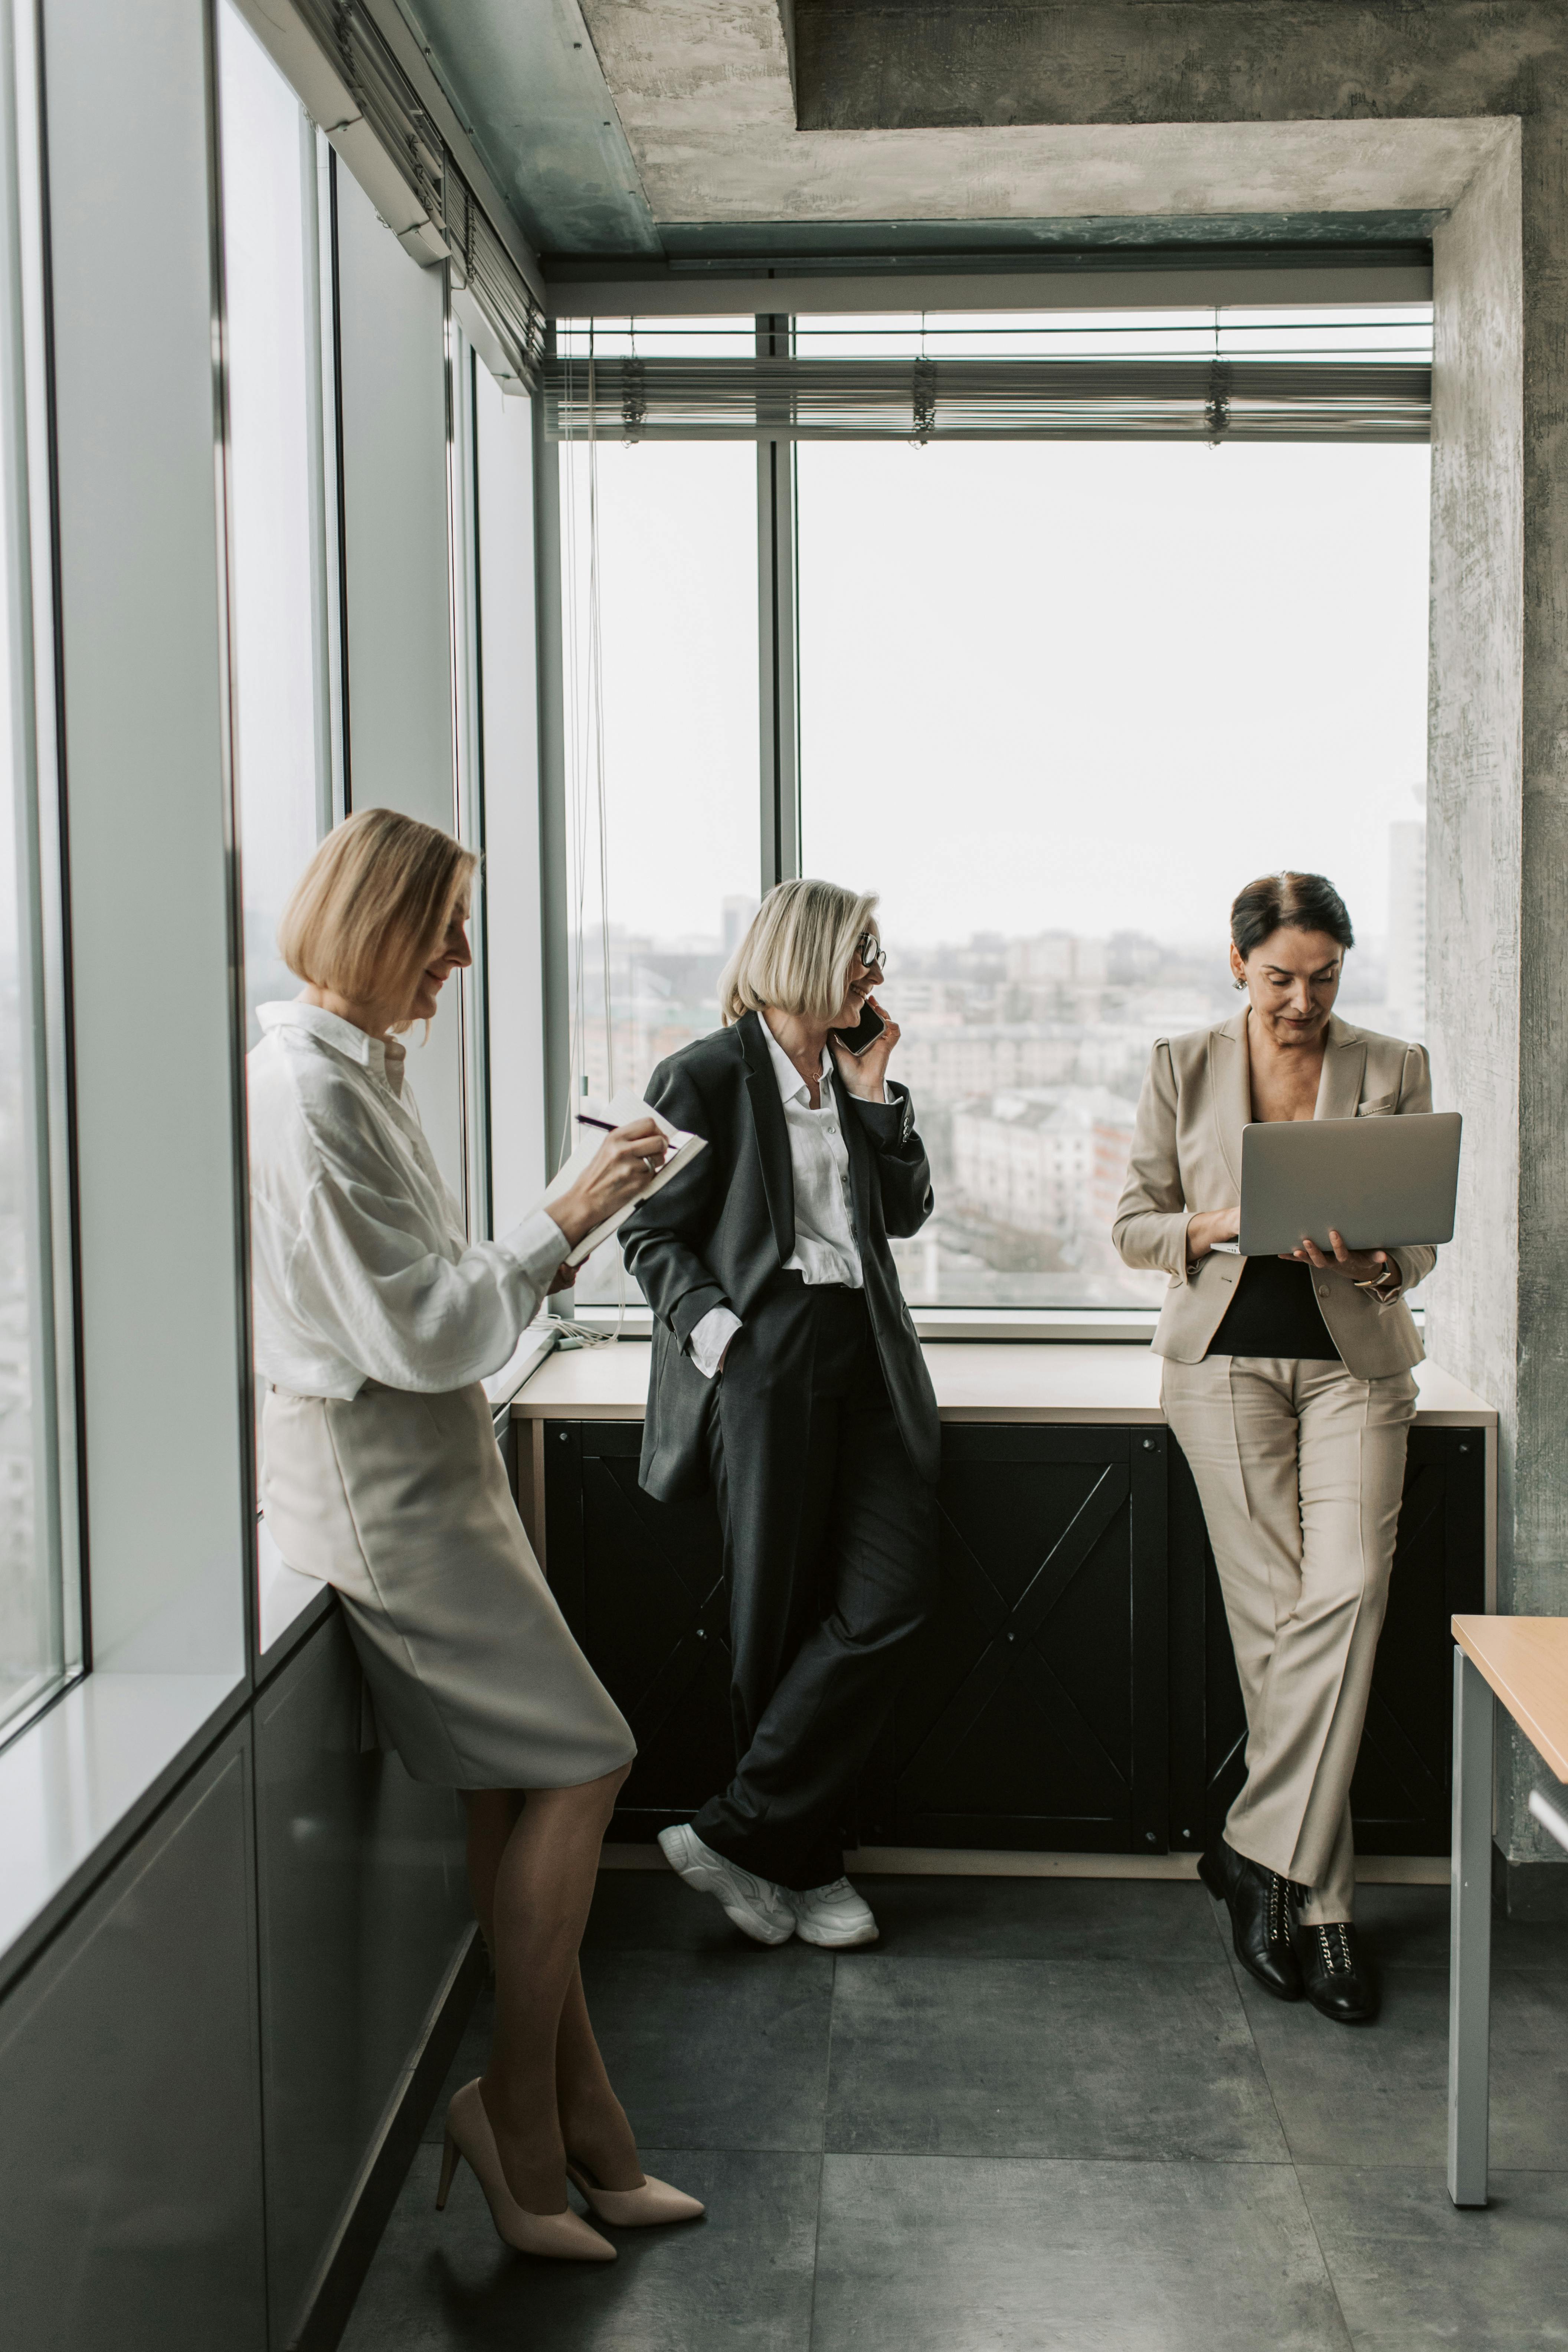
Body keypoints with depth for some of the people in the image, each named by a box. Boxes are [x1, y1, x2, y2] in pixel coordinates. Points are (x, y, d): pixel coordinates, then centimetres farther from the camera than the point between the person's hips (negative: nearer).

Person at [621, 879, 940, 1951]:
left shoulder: (852, 1071, 15)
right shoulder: (707, 1077, -4)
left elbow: (907, 1212, 14)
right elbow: (653, 1233, -4)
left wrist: (874, 1092, 5)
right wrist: (720, 1337, -15)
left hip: (868, 1357, 7)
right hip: (766, 1362, -6)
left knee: (895, 1595, -4)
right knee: (783, 1614, 1)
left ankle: (739, 1833, 4)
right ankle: (805, 1863, 15)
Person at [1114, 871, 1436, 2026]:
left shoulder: (1394, 1069, 5)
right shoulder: (1184, 1066, 5)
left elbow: (1424, 1240, 7)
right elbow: (1136, 1224, 7)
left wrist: (1375, 1263, -16)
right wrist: (1220, 1226, -13)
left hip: (1355, 1363, 1)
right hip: (1228, 1357, -1)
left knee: (1348, 1592, -15)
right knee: (1276, 1612, -5)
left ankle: (1258, 1854, -4)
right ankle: (1320, 1901, 4)